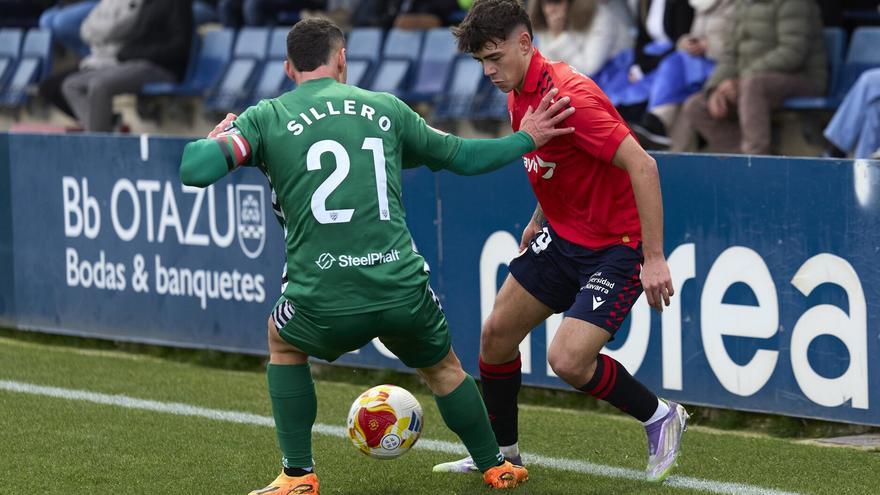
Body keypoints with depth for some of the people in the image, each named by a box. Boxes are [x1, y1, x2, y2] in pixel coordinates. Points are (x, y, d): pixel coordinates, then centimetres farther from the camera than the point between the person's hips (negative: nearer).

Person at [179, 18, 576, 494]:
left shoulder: (264, 118, 5)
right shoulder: (386, 108, 12)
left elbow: (193, 170, -5)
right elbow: (460, 156, 23)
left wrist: (211, 141, 19)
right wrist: (526, 138, 41)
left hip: (324, 306, -1)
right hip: (404, 292, 2)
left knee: (284, 343, 33)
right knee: (443, 366, 32)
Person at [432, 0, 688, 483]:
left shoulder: (569, 95, -27)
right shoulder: (519, 94, 2)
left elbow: (642, 166, -30)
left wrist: (654, 259, -30)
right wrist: (540, 220, 20)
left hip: (616, 247, -9)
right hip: (562, 238, 9)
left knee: (568, 360, -19)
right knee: (497, 333, 9)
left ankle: (660, 417, 6)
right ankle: (501, 452, 27)